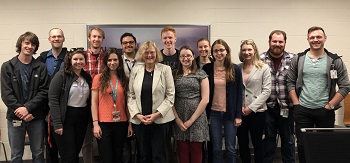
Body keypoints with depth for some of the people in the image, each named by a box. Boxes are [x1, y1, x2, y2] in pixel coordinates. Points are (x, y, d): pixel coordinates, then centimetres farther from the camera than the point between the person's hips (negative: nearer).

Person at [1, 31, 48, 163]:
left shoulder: (41, 67, 3)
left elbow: (44, 92, -4)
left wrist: (27, 108, -16)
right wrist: (20, 111, -14)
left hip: (36, 117, 1)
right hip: (15, 117, 0)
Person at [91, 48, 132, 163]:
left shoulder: (124, 79, 7)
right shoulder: (99, 78, 0)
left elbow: (127, 103, 8)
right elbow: (94, 102, -2)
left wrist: (130, 123, 4)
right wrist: (95, 124, -8)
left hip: (121, 124, 3)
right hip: (104, 124, -2)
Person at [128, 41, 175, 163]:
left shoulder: (165, 69, -1)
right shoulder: (135, 70, 6)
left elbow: (170, 96, -4)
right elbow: (130, 95, 5)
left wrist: (157, 114, -12)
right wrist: (137, 115, -7)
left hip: (160, 119, -2)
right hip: (139, 120, 2)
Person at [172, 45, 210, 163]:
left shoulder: (201, 74, 2)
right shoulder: (175, 75, 8)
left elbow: (205, 99, -4)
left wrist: (191, 120, -8)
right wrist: (177, 119, -7)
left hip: (197, 119, -2)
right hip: (179, 120, 2)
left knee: (196, 153, 6)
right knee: (183, 153, 8)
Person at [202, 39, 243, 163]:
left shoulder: (235, 69, -1)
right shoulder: (207, 68, 0)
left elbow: (239, 93, 1)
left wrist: (238, 115, -3)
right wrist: (205, 114, -2)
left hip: (230, 114, 0)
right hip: (213, 113, 1)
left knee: (230, 148, 7)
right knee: (216, 149, 9)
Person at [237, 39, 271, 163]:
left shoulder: (264, 68, -1)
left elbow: (266, 91, -6)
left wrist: (252, 107, -12)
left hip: (257, 111, -2)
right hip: (240, 112, 2)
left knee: (257, 143, 9)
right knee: (242, 143, 11)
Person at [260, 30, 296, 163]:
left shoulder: (293, 59, 0)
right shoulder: (261, 59, -1)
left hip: (286, 107, 1)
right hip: (267, 107, 0)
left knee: (288, 139, 14)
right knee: (268, 138, 12)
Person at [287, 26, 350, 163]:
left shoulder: (335, 61, 0)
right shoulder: (298, 59, 3)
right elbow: (290, 82, 6)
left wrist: (330, 105, -7)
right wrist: (296, 103, -2)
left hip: (325, 111, -1)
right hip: (302, 110, 1)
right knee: (302, 145, 9)